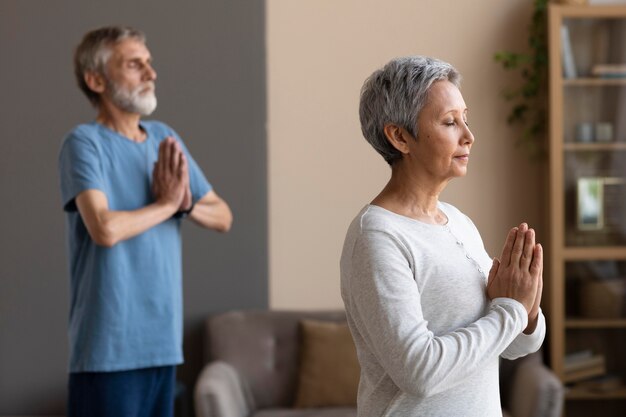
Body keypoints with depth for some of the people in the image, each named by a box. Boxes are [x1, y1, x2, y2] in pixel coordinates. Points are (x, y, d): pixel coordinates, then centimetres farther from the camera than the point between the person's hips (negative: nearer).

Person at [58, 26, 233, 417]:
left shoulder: (165, 138, 12)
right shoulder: (84, 143, -9)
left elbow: (222, 217, 15)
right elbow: (105, 228, -24)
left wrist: (187, 204, -7)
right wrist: (167, 204, -8)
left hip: (164, 337, 7)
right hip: (110, 345, -7)